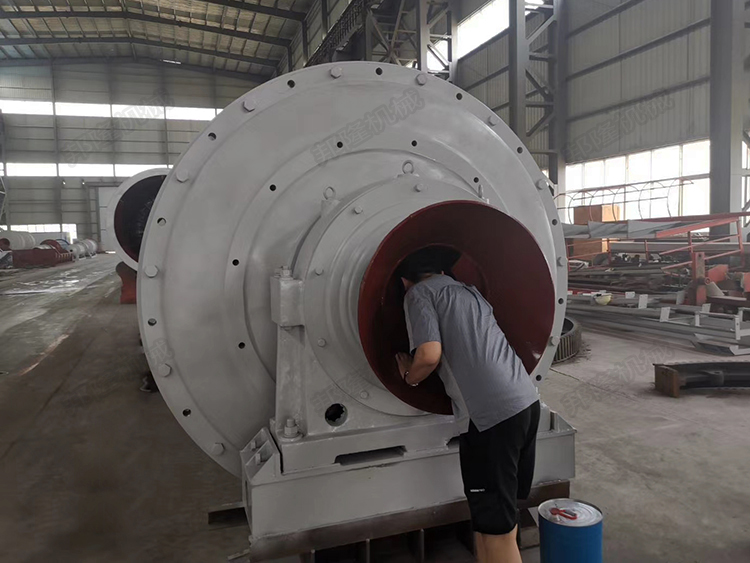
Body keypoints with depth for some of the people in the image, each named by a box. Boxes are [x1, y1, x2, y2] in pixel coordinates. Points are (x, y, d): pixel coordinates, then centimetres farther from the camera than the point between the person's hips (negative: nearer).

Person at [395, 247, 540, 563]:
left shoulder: (418, 293, 2)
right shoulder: (468, 290, 24)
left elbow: (429, 355, -11)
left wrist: (409, 376, 10)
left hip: (490, 413, -8)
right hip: (526, 401, 8)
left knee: (495, 526, 4)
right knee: (498, 512, 22)